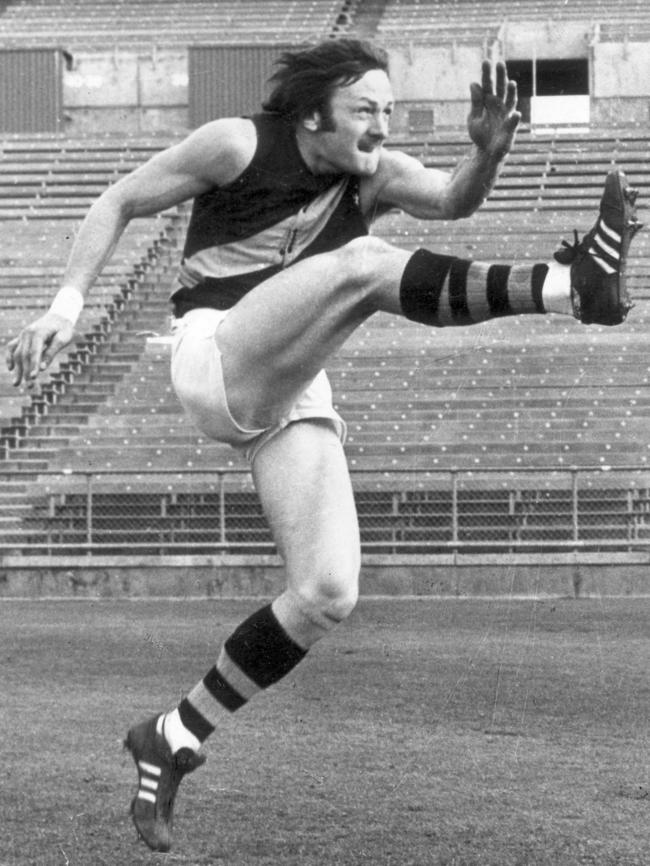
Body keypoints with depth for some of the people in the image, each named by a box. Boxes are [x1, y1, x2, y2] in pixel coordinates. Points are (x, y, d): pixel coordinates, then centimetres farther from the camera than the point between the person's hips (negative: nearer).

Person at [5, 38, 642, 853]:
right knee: (364, 261, -29)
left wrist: (487, 150, -35)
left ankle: (173, 737, 6)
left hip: (291, 391, 6)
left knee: (327, 594, -7)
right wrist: (65, 305, -5)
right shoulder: (237, 144, -5)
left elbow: (452, 200, -13)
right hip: (215, 358, -6)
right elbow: (119, 202, 3)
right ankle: (568, 285, -46)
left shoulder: (375, 175, 6)